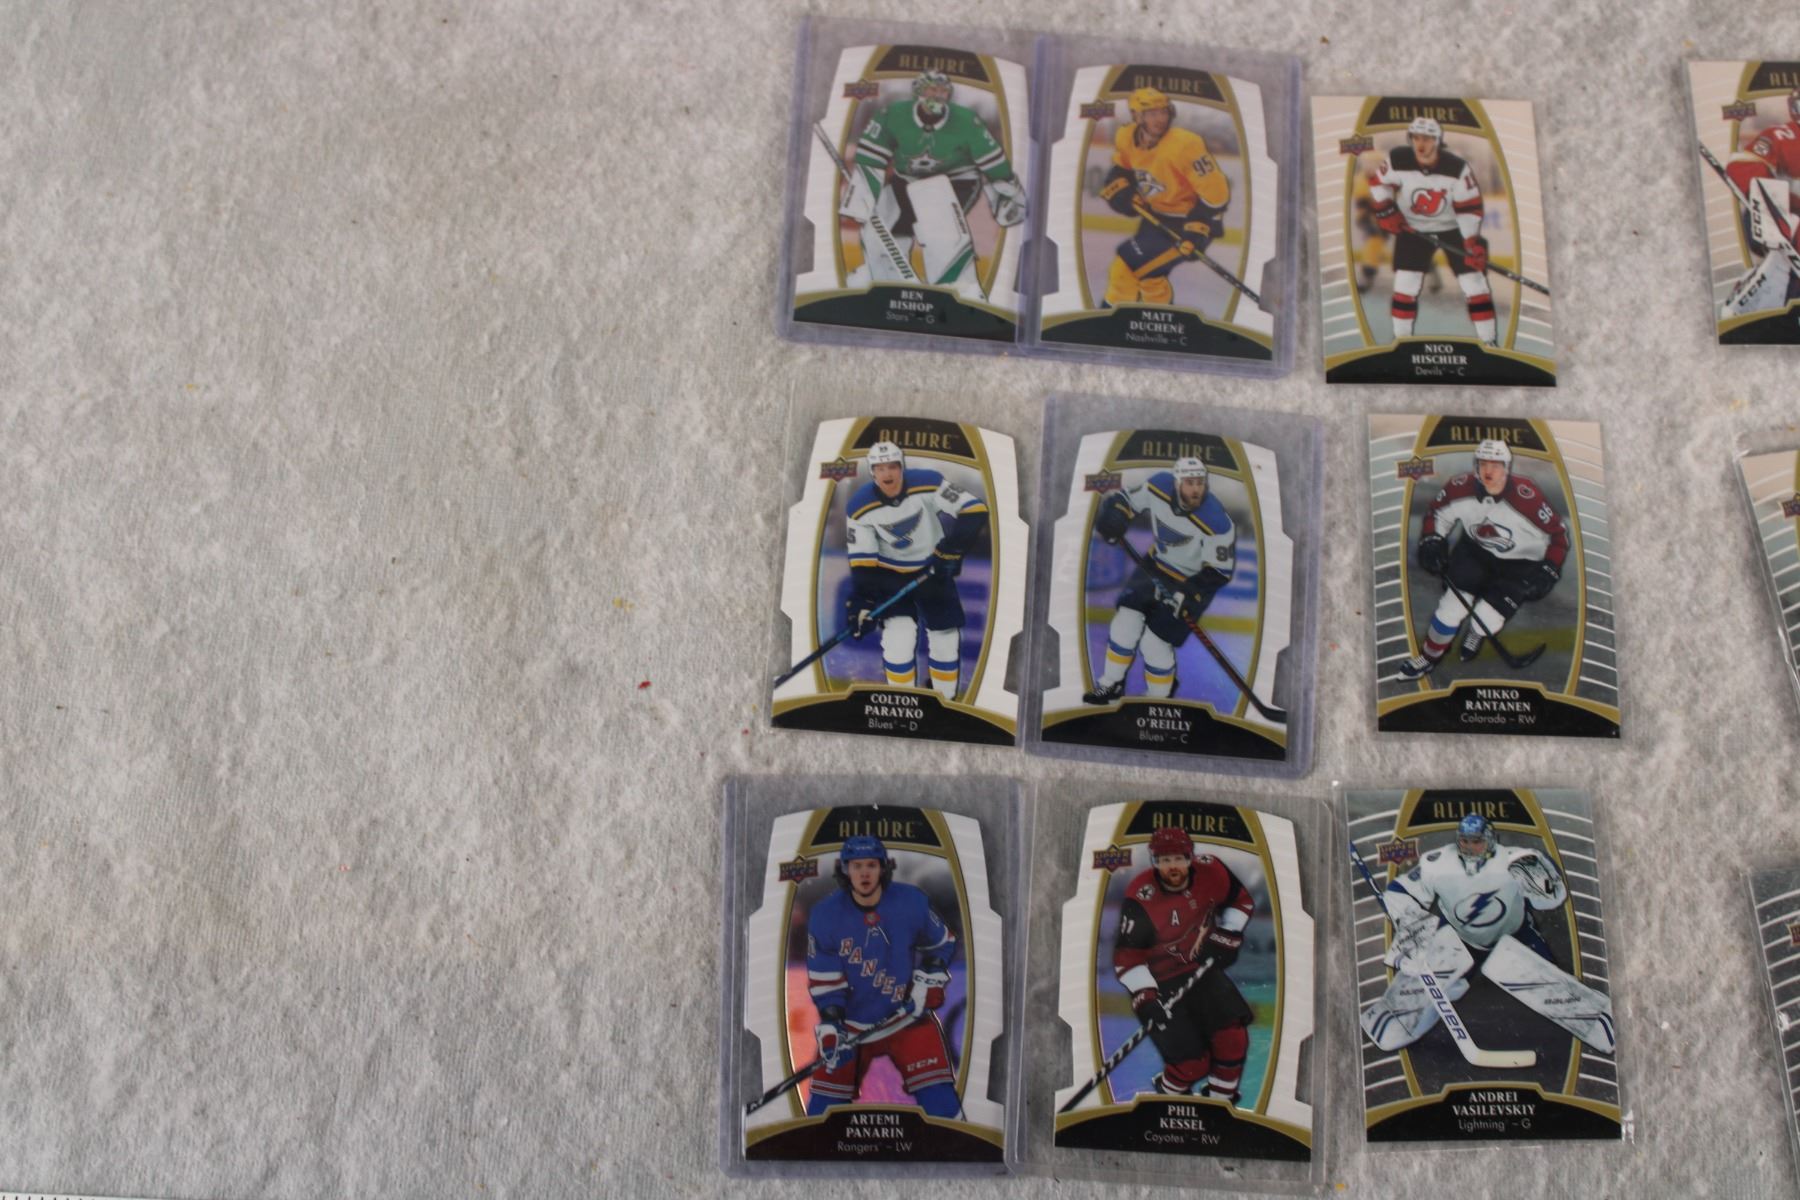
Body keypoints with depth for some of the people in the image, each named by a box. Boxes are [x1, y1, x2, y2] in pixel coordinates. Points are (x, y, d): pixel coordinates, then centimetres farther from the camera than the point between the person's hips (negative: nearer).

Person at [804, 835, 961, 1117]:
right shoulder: (824, 915, -13)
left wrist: (927, 981, -7)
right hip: (851, 1023, 1)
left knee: (940, 1101, -10)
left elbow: (942, 944, 6)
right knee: (824, 1108, 3)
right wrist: (830, 1028, -19)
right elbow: (824, 982, -9)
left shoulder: (912, 902, -12)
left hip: (908, 1014, 0)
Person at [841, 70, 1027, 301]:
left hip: (955, 182, -3)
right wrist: (859, 204, -17)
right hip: (906, 181, 3)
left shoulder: (966, 122, -22)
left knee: (941, 228, -28)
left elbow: (994, 162, -11)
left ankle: (964, 291, -17)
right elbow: (868, 160, -15)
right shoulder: (893, 115, -20)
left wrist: (1011, 195, -4)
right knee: (878, 228, 1)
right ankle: (880, 274, 31)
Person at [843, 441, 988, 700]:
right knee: (898, 634, -16)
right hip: (890, 574, 0)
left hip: (933, 569, 0)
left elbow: (974, 510, -23)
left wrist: (950, 550, -28)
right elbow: (862, 562, -13)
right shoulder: (860, 506, -18)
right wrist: (861, 602, -20)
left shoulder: (928, 485, -24)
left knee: (945, 636, 4)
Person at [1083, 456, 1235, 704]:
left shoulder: (1217, 522, -31)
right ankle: (1111, 685, 18)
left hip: (1192, 580, -5)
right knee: (1127, 619, -2)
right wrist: (1114, 510, -20)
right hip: (1158, 563, 5)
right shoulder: (1160, 486, -19)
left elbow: (1219, 571, -23)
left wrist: (1186, 594, -31)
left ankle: (1159, 701, 17)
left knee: (1154, 642, -7)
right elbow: (1130, 500, 1)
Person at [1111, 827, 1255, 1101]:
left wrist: (1227, 936, -3)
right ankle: (1166, 1093, 24)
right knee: (1192, 1063, -9)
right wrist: (1145, 997, -25)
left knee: (1232, 1036, -10)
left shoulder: (1210, 871, -13)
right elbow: (1126, 956, -18)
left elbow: (1242, 901, 7)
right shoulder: (1140, 899, -24)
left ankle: (1220, 1102, 13)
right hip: (1161, 982, -4)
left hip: (1203, 968, 5)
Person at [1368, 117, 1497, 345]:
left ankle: (1489, 342, 3)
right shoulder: (1397, 161, -20)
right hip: (1413, 229, 1)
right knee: (1404, 284, -5)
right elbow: (1378, 183, -1)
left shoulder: (1457, 169, -23)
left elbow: (1470, 208, -18)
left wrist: (1473, 243, -25)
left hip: (1453, 229, -1)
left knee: (1474, 281, -5)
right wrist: (1386, 213, -10)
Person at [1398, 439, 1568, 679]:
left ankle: (1477, 634, 26)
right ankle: (1428, 656, 11)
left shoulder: (1528, 497, -30)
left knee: (1486, 618, -13)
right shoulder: (1461, 488, -20)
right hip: (1475, 551, 3)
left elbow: (1558, 533, -17)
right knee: (1453, 603, -11)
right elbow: (1438, 512, 2)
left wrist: (1548, 571, -19)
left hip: (1519, 565, -3)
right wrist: (1431, 541, -11)